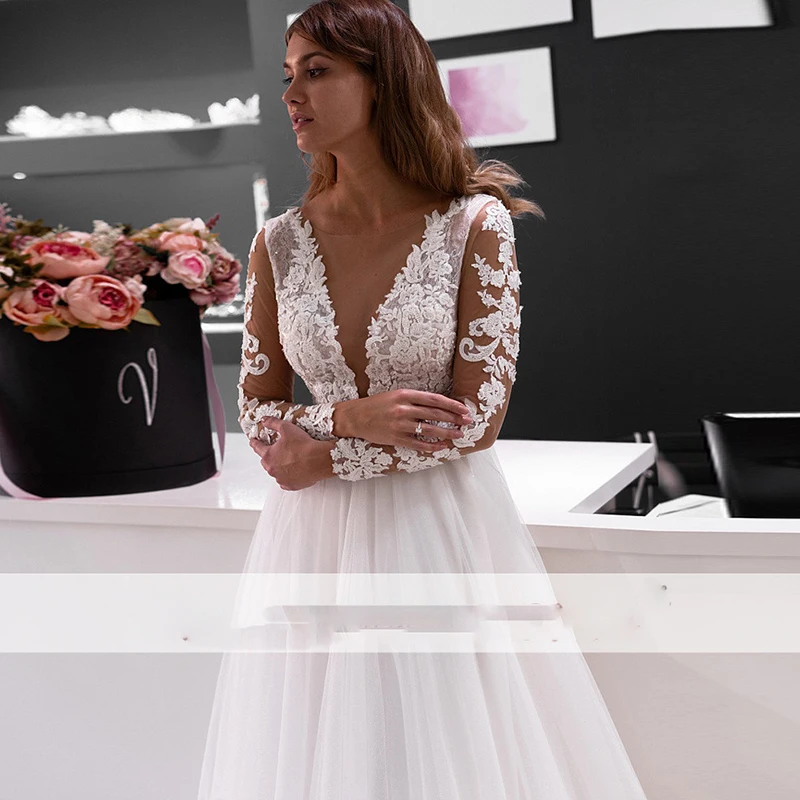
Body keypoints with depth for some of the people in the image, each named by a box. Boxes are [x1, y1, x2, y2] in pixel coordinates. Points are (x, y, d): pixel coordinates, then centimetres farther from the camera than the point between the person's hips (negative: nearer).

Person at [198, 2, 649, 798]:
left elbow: (480, 416, -12)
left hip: (444, 530, -3)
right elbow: (258, 411, 5)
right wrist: (352, 417, -14)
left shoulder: (475, 223, -8)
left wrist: (323, 456, -11)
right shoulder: (279, 242, 1)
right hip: (317, 536, 3)